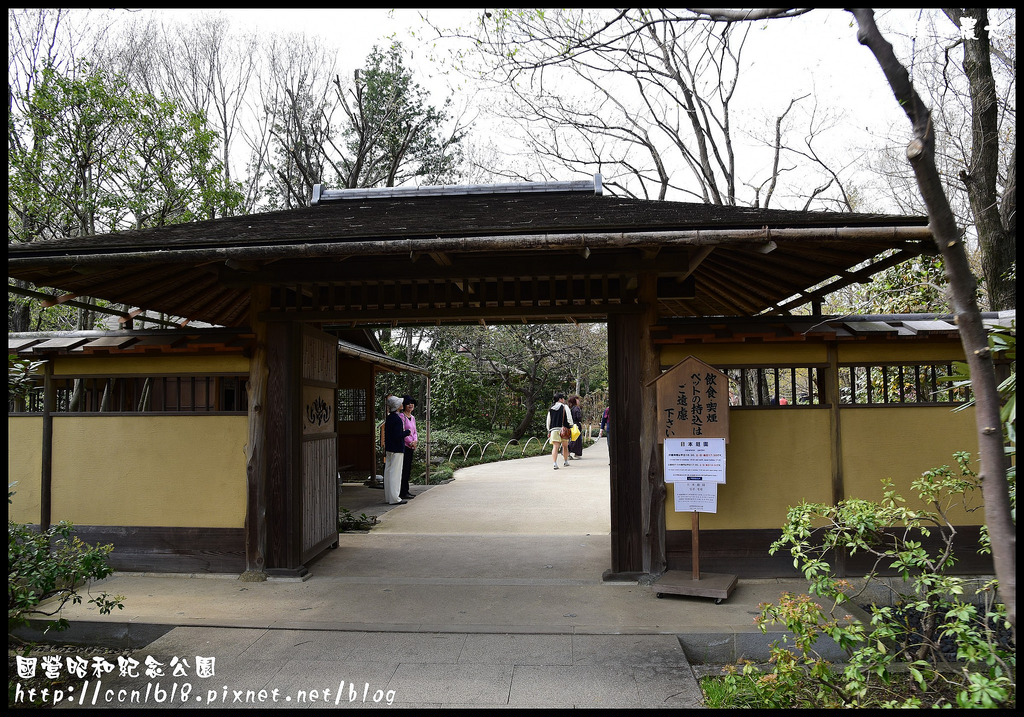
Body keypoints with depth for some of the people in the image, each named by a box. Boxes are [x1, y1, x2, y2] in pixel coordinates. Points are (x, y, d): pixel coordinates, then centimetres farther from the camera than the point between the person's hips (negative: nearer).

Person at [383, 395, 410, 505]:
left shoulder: (389, 418, 10)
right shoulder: (397, 419, -18)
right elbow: (398, 436, -22)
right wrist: (407, 432, -6)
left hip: (389, 449, 9)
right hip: (397, 450, -9)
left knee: (388, 472, 12)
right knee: (395, 473, -5)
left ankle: (388, 497, 19)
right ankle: (394, 498, -3)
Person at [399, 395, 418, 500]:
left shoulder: (413, 417, 15)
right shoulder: (402, 416, -10)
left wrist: (415, 441, 0)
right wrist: (410, 442, -13)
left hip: (411, 447, 8)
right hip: (404, 445, -8)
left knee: (408, 469, 11)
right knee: (404, 469, -7)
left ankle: (406, 490, 18)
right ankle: (403, 492, -4)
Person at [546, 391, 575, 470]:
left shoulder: (550, 409, 10)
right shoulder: (565, 407, -2)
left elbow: (548, 421, 13)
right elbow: (569, 419, -7)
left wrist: (549, 431, 19)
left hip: (553, 430, 2)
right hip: (563, 430, -2)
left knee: (555, 447, -4)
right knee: (565, 446, 15)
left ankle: (555, 463, -18)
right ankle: (565, 462, 28)